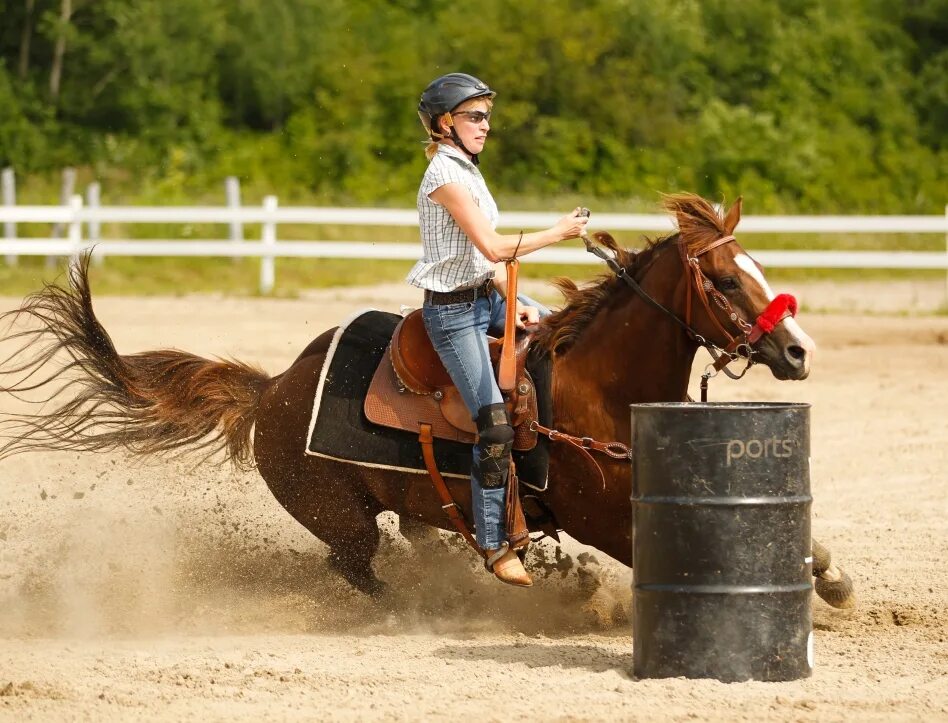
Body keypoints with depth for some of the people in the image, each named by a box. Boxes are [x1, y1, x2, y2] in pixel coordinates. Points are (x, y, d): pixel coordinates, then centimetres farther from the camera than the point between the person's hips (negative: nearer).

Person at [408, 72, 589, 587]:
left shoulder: (464, 168, 11)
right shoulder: (444, 174, -18)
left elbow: (483, 254, 11)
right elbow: (492, 246, -23)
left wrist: (514, 304, 0)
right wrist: (558, 233, -14)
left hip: (486, 296, 10)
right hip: (452, 310, -10)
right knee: (496, 427, -14)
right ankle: (495, 545, -7)